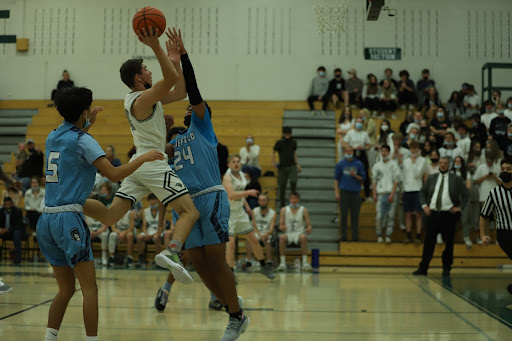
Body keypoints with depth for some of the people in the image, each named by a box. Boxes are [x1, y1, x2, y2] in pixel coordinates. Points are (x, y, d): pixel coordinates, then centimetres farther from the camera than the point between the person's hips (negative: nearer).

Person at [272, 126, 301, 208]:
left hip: (292, 166, 1)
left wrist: (297, 164, 13)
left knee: (293, 181, -20)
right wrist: (273, 162, -9)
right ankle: (282, 203, 15)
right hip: (282, 167, -1)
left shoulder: (293, 142, 6)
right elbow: (273, 152, 5)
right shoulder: (279, 143, -2)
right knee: (282, 186, 2)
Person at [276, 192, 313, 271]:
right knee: (282, 237, -35)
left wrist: (309, 229, -24)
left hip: (299, 233, -1)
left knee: (303, 237, -37)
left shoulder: (304, 210, 4)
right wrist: (282, 227, -22)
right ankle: (282, 262, -32)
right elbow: (280, 225, 3)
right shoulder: (284, 210, 6)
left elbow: (309, 225, 1)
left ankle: (305, 262, -32)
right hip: (288, 233, 1)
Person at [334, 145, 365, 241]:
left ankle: (355, 236, 7)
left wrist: (355, 175, -10)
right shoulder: (340, 164, 5)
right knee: (343, 215, 0)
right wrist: (336, 192, -2)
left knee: (355, 216, 2)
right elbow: (336, 179, 6)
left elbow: (363, 179, 9)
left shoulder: (359, 164, 7)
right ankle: (343, 236, 5)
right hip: (344, 192, -1)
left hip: (355, 193, 1)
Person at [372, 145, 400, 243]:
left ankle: (388, 235, 3)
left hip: (390, 193, -1)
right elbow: (374, 180, 12)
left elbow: (396, 180, -1)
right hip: (380, 193, 1)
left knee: (391, 215, -2)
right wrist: (374, 193, 2)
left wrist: (392, 194, -10)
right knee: (379, 216, -6)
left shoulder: (393, 165, 4)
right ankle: (379, 235, 4)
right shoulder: (376, 166, 12)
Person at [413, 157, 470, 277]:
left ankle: (446, 268, 15)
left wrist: (460, 207, -4)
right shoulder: (431, 178, 11)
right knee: (429, 242, 0)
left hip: (449, 214, -2)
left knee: (449, 243, 3)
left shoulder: (456, 179, 3)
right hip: (433, 213, 2)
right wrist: (424, 206, 5)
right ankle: (423, 268, 4)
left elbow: (466, 195, 6)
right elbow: (422, 192, 18)